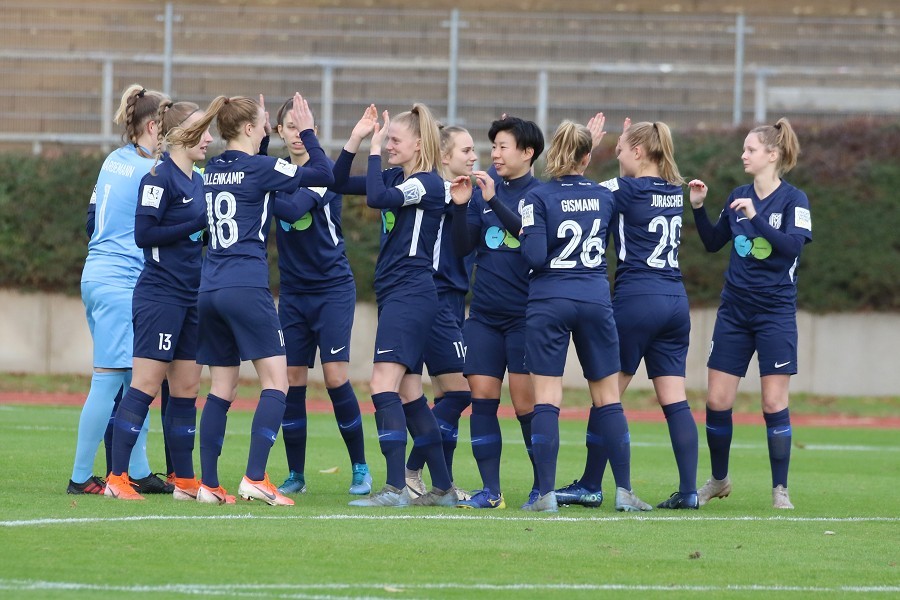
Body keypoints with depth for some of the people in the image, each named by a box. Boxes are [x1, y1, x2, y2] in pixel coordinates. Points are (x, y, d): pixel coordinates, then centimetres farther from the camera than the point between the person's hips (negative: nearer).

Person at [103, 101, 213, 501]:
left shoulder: (197, 181, 14)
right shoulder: (159, 178, -11)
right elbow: (144, 233, -17)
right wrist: (196, 225, -18)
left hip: (190, 299, 8)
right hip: (159, 297, -8)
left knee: (186, 389, 9)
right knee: (145, 385, -9)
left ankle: (185, 481, 13)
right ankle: (116, 478, -7)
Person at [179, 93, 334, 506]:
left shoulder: (212, 170, 13)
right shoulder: (258, 168, -7)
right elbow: (324, 175, -5)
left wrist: (266, 137, 31)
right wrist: (307, 131, 4)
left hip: (210, 288, 7)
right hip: (247, 287, -7)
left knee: (221, 389, 11)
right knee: (276, 382, -4)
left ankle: (209, 484, 6)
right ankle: (255, 478, -16)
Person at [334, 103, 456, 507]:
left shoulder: (428, 183, -11)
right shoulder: (396, 177, 14)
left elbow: (376, 198, -26)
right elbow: (338, 182, 17)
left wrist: (374, 150, -16)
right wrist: (356, 140, 6)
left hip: (411, 293, -10)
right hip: (393, 293, 10)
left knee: (384, 386, -17)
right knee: (408, 394, 10)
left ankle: (395, 487, -22)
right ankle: (443, 488, 14)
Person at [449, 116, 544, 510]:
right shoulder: (483, 189, 9)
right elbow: (462, 247, 7)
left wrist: (494, 200, -26)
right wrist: (461, 207, -8)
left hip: (525, 315, -5)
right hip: (484, 313, 5)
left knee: (525, 403, -6)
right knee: (482, 396, 0)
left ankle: (542, 486, 7)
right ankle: (490, 490, 4)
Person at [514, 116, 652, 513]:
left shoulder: (539, 197, -7)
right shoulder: (604, 197, 6)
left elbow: (535, 256, -15)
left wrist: (525, 239, 6)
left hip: (549, 303, -3)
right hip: (596, 301, 3)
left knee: (546, 400, -2)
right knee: (608, 398, 9)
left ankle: (546, 493, -7)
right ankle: (624, 491, 7)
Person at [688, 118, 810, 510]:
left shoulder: (792, 199, -7)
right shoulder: (738, 197, 8)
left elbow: (792, 246, -21)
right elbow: (713, 242, 18)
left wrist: (756, 218, -29)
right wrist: (698, 208, 3)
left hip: (775, 312, -5)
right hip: (734, 311, 5)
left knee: (774, 403, -5)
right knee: (717, 400, 2)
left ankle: (780, 489, 4)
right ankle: (718, 481, 19)